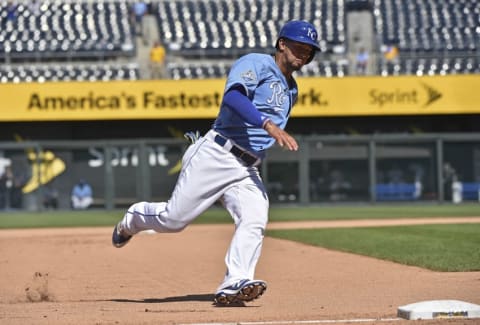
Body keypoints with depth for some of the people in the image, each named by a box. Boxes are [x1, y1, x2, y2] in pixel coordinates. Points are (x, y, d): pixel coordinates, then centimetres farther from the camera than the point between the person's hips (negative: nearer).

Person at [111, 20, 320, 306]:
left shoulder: (291, 91, 22)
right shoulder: (256, 64, -5)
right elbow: (233, 97, -25)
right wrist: (269, 125, -37)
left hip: (248, 170, 7)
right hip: (215, 156, -7)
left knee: (254, 221, -20)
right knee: (174, 219, -2)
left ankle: (233, 285, -32)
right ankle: (134, 219, 30)